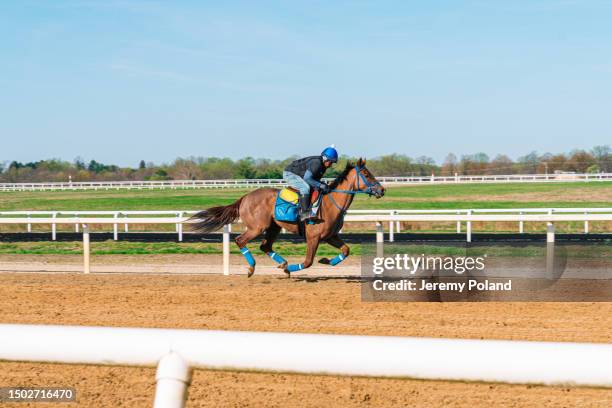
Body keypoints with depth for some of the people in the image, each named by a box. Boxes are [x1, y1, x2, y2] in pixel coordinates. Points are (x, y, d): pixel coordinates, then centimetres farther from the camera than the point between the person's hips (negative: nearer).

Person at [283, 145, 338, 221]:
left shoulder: (323, 166, 2)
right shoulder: (316, 163, -28)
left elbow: (315, 179, 7)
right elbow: (307, 178, -33)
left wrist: (324, 185, -11)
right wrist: (320, 185, -30)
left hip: (299, 176, 10)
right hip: (289, 174, -10)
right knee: (305, 187, -32)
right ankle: (304, 213, -35)